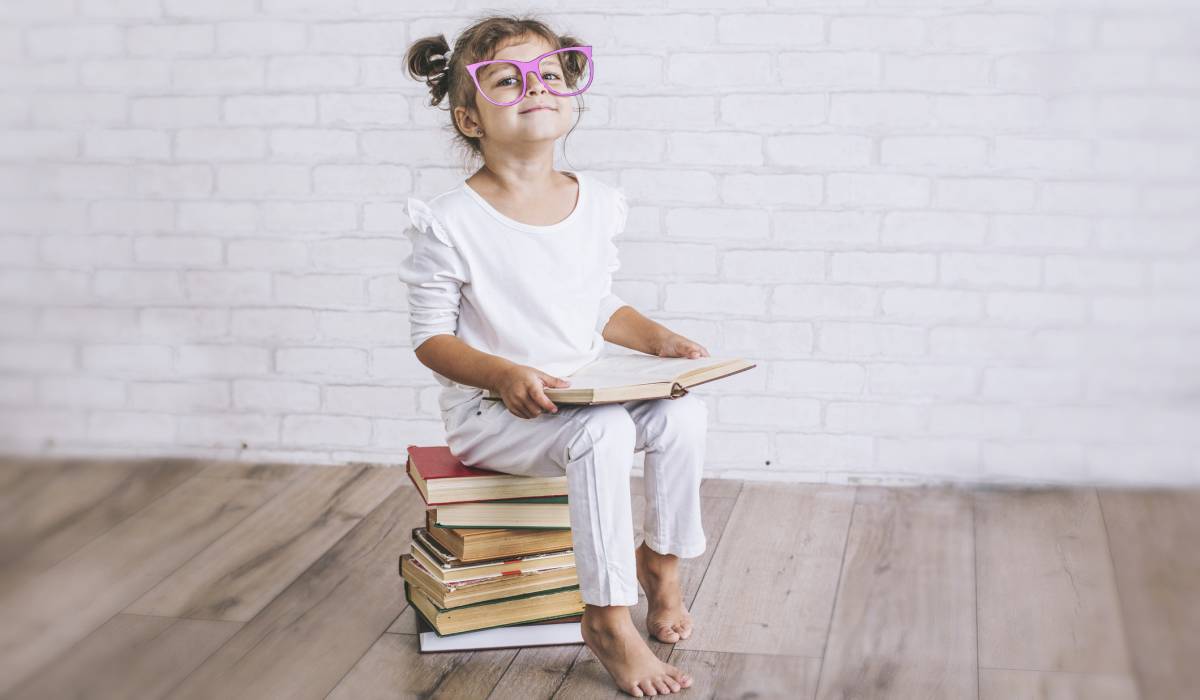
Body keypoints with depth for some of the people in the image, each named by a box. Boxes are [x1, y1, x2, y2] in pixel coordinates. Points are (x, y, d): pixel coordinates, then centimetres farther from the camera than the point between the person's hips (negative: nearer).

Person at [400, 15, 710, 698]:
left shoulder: (596, 202, 5)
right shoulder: (451, 222, -13)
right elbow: (431, 337, -10)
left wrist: (657, 338, -3)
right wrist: (503, 373, -26)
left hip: (585, 392, 6)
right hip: (490, 410, -5)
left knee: (684, 412, -19)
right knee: (604, 432, -32)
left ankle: (661, 560, 6)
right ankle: (609, 620, -19)